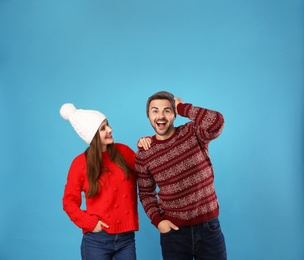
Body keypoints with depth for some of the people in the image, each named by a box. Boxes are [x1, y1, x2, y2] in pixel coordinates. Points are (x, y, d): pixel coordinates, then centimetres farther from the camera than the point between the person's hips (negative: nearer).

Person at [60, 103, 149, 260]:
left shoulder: (123, 151, 2)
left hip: (126, 237, 3)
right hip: (97, 239, -2)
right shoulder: (81, 163, -6)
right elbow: (69, 201, 1)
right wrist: (89, 222, -12)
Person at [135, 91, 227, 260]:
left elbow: (216, 121, -28)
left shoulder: (193, 133, -7)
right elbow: (146, 193, 7)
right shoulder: (143, 156, -3)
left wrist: (182, 107, -16)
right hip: (173, 231, 1)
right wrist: (156, 220, -9)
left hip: (208, 227, 0)